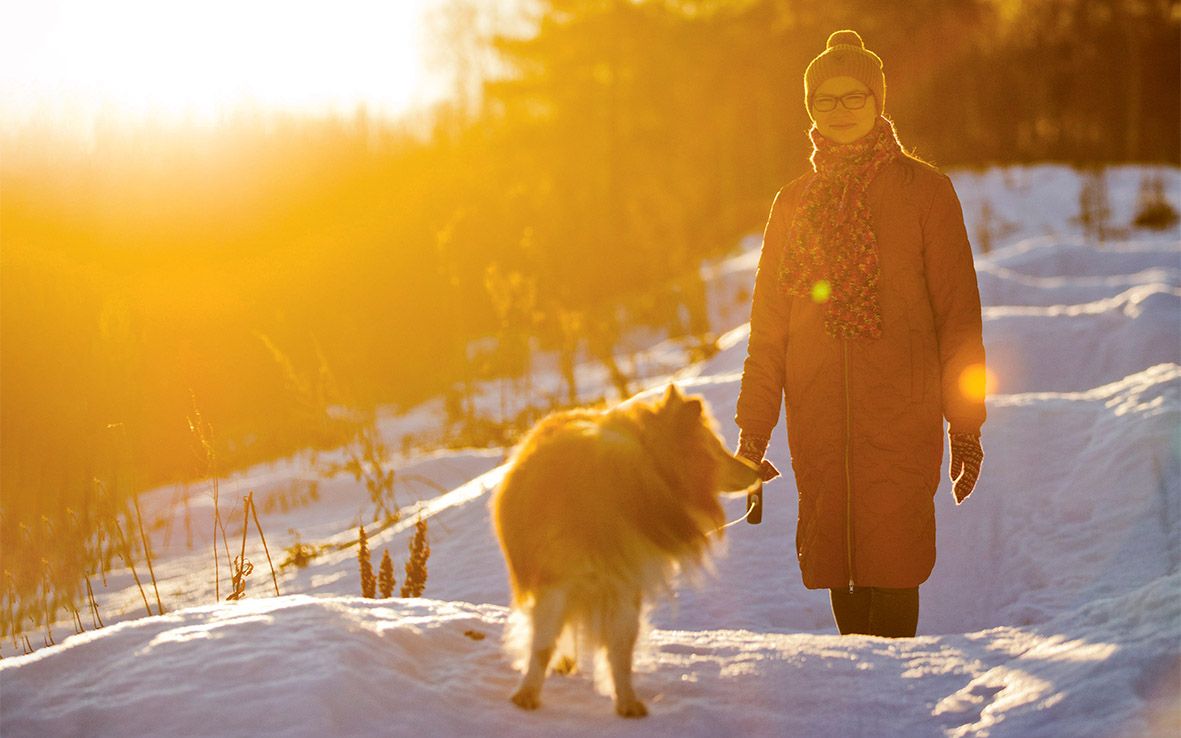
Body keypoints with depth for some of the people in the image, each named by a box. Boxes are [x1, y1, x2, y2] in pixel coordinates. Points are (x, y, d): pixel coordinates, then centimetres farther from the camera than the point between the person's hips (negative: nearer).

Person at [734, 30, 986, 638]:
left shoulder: (923, 190, 5)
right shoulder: (793, 203, 15)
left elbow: (958, 311, 3)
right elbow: (768, 326, 16)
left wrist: (966, 424, -2)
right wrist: (752, 432, 11)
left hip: (900, 418, -3)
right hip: (818, 422, 3)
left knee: (891, 568, -10)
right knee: (835, 565, 2)